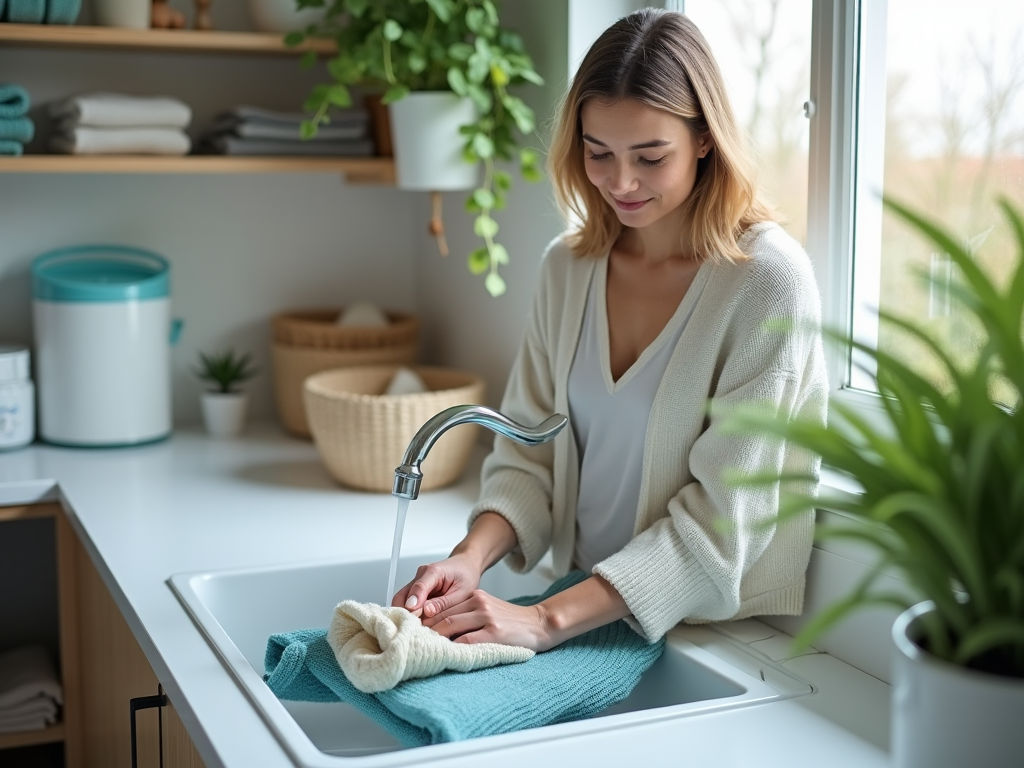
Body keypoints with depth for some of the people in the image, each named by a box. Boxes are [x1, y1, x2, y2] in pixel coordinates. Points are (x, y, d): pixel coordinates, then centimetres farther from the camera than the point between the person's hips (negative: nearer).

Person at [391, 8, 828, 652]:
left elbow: (724, 516, -17)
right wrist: (470, 557, -14)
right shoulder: (568, 266, 4)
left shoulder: (769, 281, -14)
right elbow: (530, 447, 5)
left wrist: (549, 621, -23)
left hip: (722, 633, -5)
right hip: (586, 614, 5)